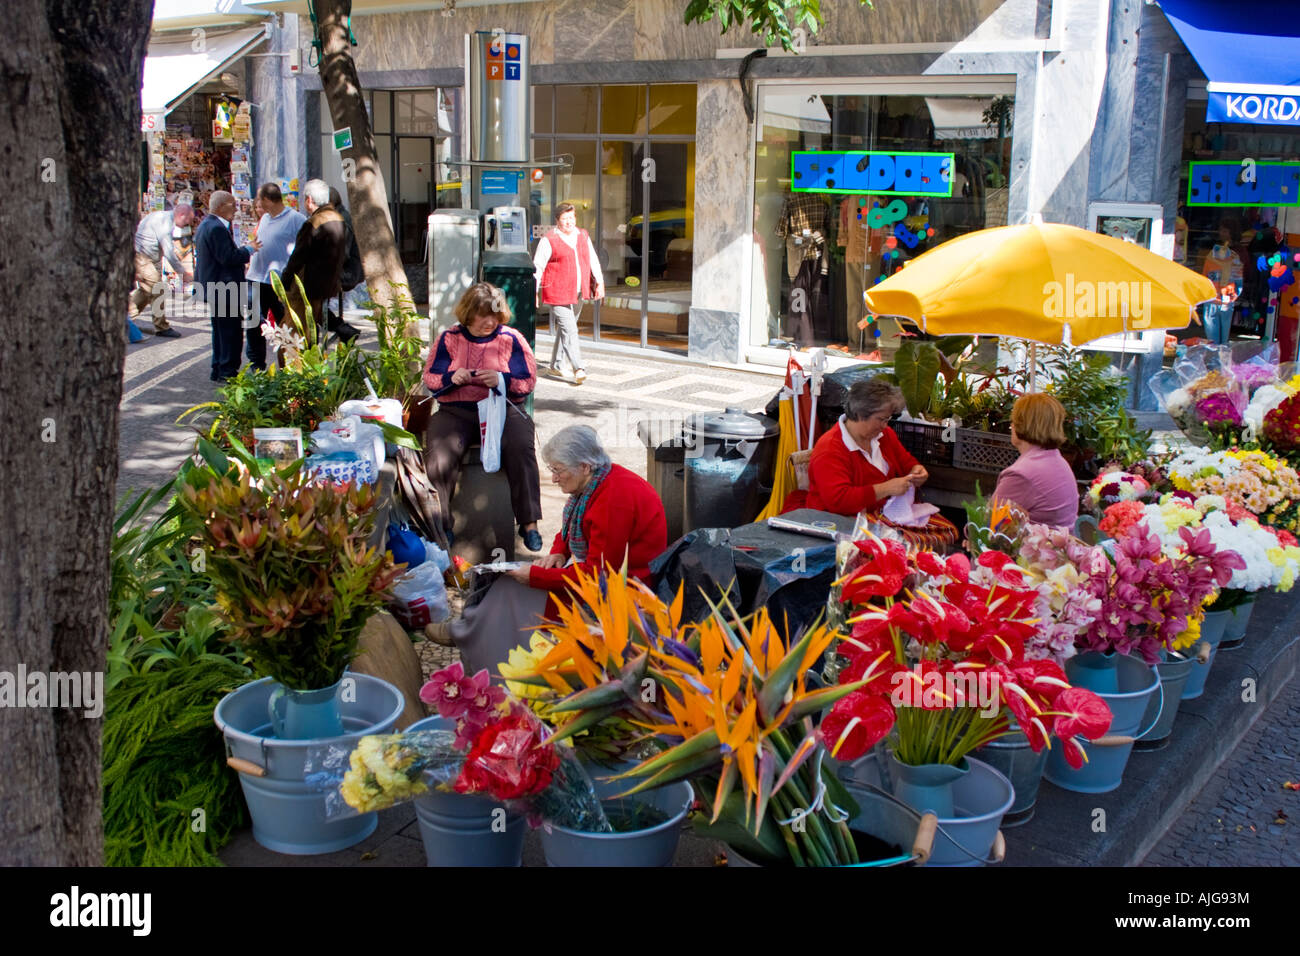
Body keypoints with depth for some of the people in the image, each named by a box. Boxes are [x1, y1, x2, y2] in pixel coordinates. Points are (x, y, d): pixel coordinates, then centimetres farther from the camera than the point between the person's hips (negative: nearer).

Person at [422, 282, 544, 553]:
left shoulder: (510, 339, 8)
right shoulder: (449, 338, 11)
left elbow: (528, 381, 5)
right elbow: (429, 377, 12)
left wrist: (502, 380, -16)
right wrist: (451, 378, -11)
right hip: (455, 410, 1)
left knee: (521, 449, -30)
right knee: (438, 454, -27)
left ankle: (528, 523, -24)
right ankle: (441, 524, -16)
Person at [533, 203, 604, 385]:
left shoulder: (583, 236, 11)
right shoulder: (549, 240, -6)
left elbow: (593, 261, 17)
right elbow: (537, 267, -4)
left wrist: (599, 283, 8)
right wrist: (534, 292, -6)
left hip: (578, 293, 6)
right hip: (557, 294, -6)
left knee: (564, 329, 16)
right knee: (569, 330, -14)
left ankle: (556, 365, 28)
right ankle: (578, 369, -19)